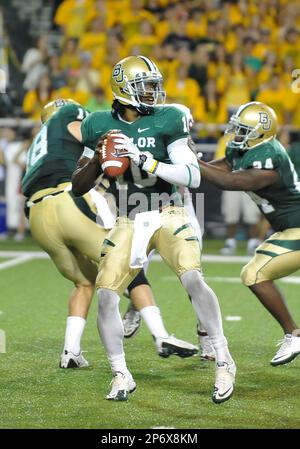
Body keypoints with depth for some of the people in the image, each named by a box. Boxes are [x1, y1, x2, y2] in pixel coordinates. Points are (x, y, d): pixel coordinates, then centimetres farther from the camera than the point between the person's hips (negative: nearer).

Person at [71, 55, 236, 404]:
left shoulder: (166, 120, -6)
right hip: (127, 222, 3)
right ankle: (121, 376, 6)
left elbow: (193, 178, -12)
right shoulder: (100, 126, 1)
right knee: (106, 296, -9)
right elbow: (78, 188, 7)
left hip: (166, 215, -3)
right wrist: (98, 159, -14)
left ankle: (223, 362, -11)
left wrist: (144, 160, -23)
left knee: (192, 278, -24)